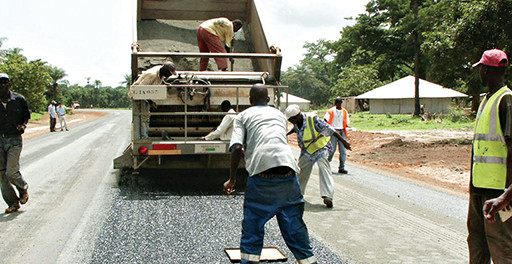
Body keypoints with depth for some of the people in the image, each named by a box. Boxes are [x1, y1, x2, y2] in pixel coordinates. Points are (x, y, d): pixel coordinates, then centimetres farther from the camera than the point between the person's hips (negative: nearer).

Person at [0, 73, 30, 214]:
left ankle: (24, 190, 19)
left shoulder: (19, 99, -1)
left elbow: (26, 116, 13)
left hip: (14, 140, -2)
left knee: (11, 172, -12)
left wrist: (23, 125, -7)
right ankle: (13, 203, 16)